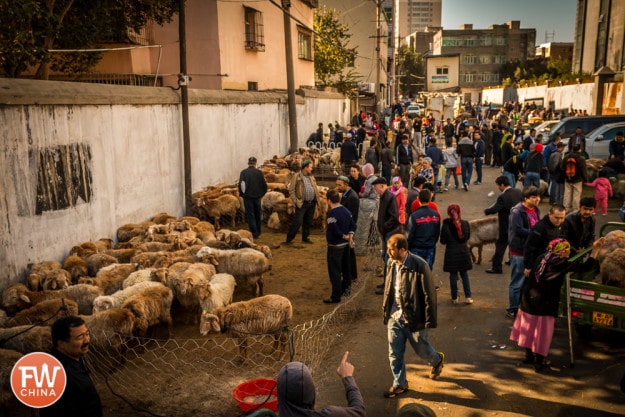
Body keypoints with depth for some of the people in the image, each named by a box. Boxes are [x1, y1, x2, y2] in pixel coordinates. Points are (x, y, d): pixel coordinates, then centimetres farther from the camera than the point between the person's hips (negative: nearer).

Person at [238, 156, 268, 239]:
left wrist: (242, 194, 6)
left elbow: (240, 185, -9)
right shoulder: (259, 172, -2)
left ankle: (254, 234, -1)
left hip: (248, 197, -2)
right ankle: (258, 233, 25)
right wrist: (261, 194, 14)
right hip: (257, 197, 2)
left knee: (250, 216, 3)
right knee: (257, 215, 16)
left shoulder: (243, 172, -6)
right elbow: (264, 185, -1)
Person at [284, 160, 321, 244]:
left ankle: (305, 238, 24)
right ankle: (289, 239, 1)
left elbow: (315, 188, 20)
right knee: (297, 222, -8)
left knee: (308, 222, 12)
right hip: (302, 203, -6)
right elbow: (291, 190, -8)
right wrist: (295, 201, -12)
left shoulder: (311, 177, 14)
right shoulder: (296, 176, -6)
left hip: (312, 203, 6)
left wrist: (317, 198, 8)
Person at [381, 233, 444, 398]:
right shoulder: (391, 263, -2)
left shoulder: (419, 266, -22)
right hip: (395, 317, 5)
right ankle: (399, 384, 29)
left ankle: (438, 360, 48)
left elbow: (429, 295, -17)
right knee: (394, 353, 11)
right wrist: (386, 310, 14)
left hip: (414, 319, -5)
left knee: (422, 350, 15)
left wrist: (429, 321, -15)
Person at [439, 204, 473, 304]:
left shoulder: (446, 225, -15)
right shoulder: (465, 223, -7)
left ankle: (454, 298, 14)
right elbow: (467, 237, 6)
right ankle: (468, 297, 14)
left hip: (451, 253, -2)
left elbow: (443, 241, -9)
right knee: (464, 275, 15)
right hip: (463, 252, 2)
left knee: (453, 275, 8)